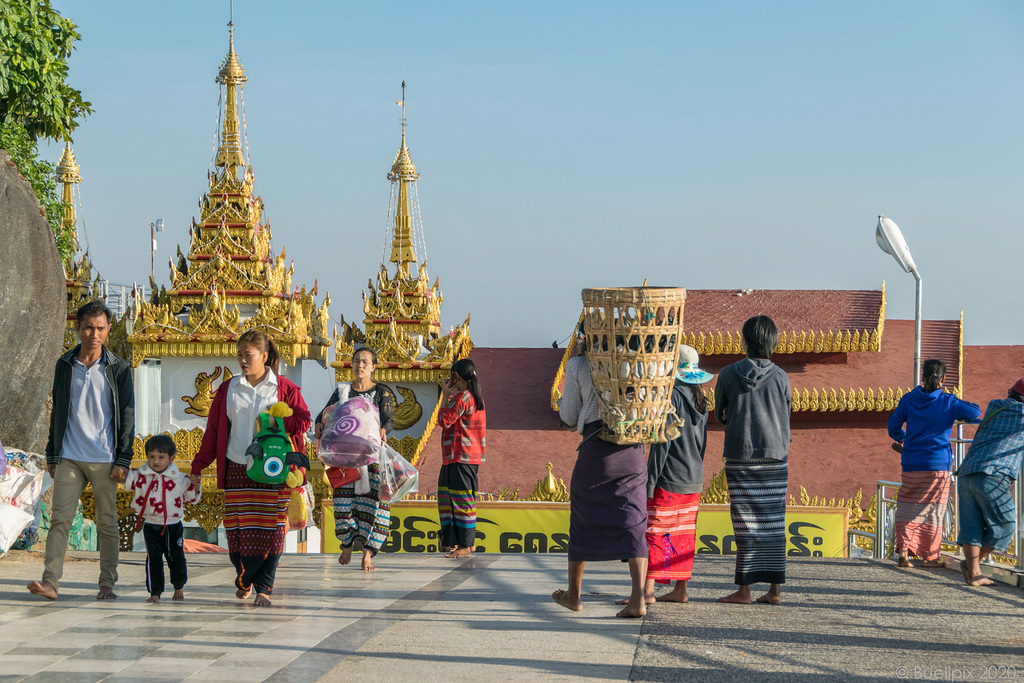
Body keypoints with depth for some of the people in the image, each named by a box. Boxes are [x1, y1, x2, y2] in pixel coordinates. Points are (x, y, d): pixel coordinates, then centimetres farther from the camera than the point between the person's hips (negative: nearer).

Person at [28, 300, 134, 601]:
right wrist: (51, 454, 13)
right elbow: (57, 412, 16)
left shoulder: (118, 369, 3)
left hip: (105, 460, -1)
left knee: (107, 522, 3)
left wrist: (123, 460, -5)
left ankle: (107, 584, 11)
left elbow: (127, 416, 2)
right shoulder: (65, 365, 10)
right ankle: (50, 581, -12)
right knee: (60, 517, -8)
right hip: (69, 458, 2)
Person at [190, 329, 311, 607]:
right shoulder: (228, 389, 10)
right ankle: (244, 582, 18)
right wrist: (197, 467, 10)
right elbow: (213, 432, 12)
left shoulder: (284, 388, 4)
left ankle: (263, 588, 3)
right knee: (237, 530, -2)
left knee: (270, 530, -5)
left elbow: (303, 421, 4)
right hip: (237, 471, 2)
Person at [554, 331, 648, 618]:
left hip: (595, 446, -2)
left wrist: (563, 400, 26)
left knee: (582, 519, 13)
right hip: (631, 449, 2)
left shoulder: (577, 365, 2)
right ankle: (638, 598, -14)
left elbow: (569, 418, 6)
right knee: (633, 522, 0)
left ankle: (573, 594, 24)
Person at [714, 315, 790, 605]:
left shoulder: (728, 374, -2)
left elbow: (719, 415, 9)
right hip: (775, 456, 2)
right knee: (774, 521, 5)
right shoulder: (780, 377, 1)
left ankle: (744, 589, -1)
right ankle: (775, 588, 4)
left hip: (740, 456, -2)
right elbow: (785, 420, 10)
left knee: (746, 523, 0)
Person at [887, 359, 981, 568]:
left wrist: (901, 439, 26)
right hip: (938, 464, -1)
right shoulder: (948, 402, -4)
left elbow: (893, 427, 5)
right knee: (932, 511, 7)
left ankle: (904, 549, -6)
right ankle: (929, 556, 10)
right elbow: (974, 412, -9)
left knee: (908, 508, 10)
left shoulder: (908, 400, 2)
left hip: (911, 464, 1)